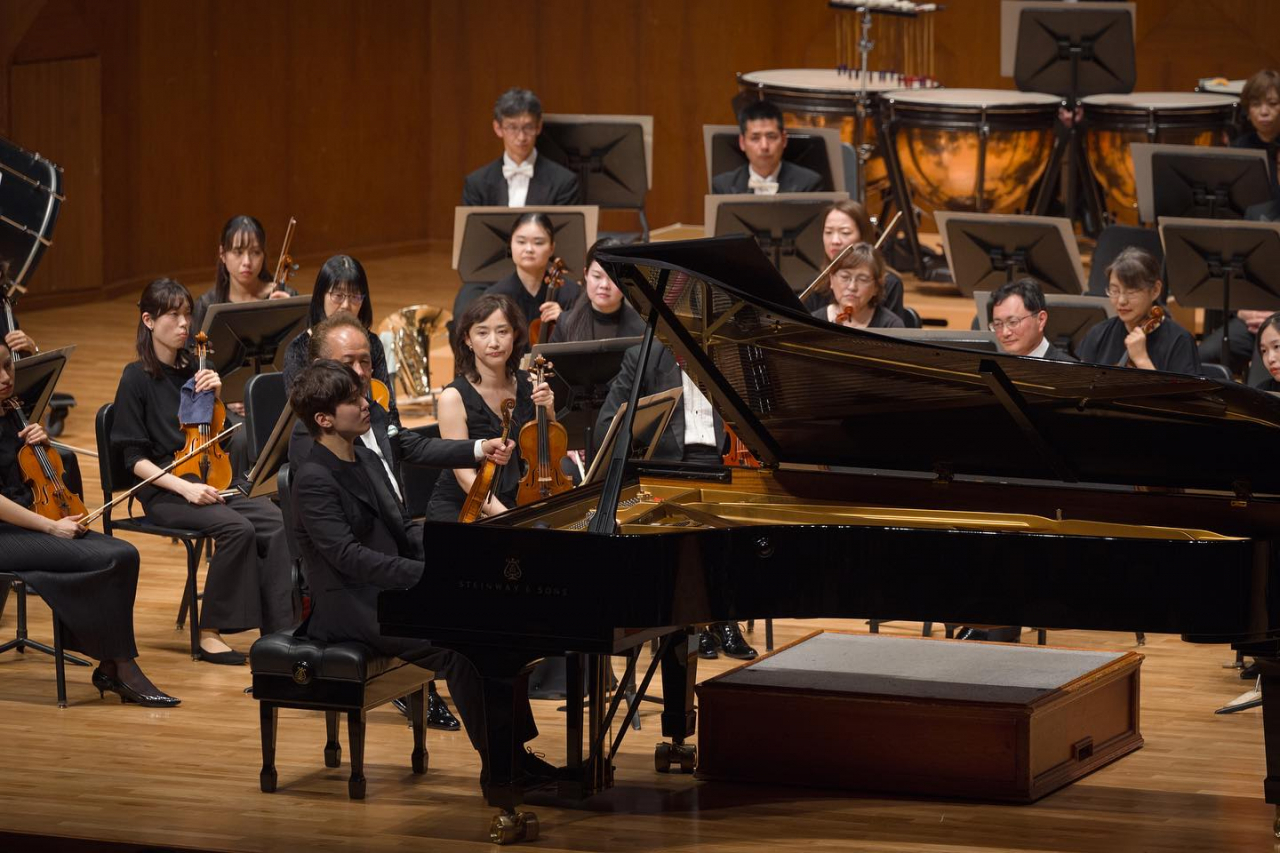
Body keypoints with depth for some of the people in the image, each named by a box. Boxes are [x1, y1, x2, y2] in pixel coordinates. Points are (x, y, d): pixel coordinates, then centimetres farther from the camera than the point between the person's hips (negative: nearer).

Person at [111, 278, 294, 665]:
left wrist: (216, 396, -2)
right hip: (164, 492, -5)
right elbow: (135, 459, -8)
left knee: (275, 523, -21)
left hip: (210, 482, 5)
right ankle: (210, 633, -19)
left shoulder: (195, 370, 10)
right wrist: (184, 487, -20)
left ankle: (277, 631, -21)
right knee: (237, 528, -30)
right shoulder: (137, 379, -5)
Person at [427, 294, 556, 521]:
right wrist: (507, 518, -28)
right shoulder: (454, 397, -12)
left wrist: (548, 413, -8)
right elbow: (466, 476, -16)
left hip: (514, 503, 4)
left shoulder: (529, 386, 2)